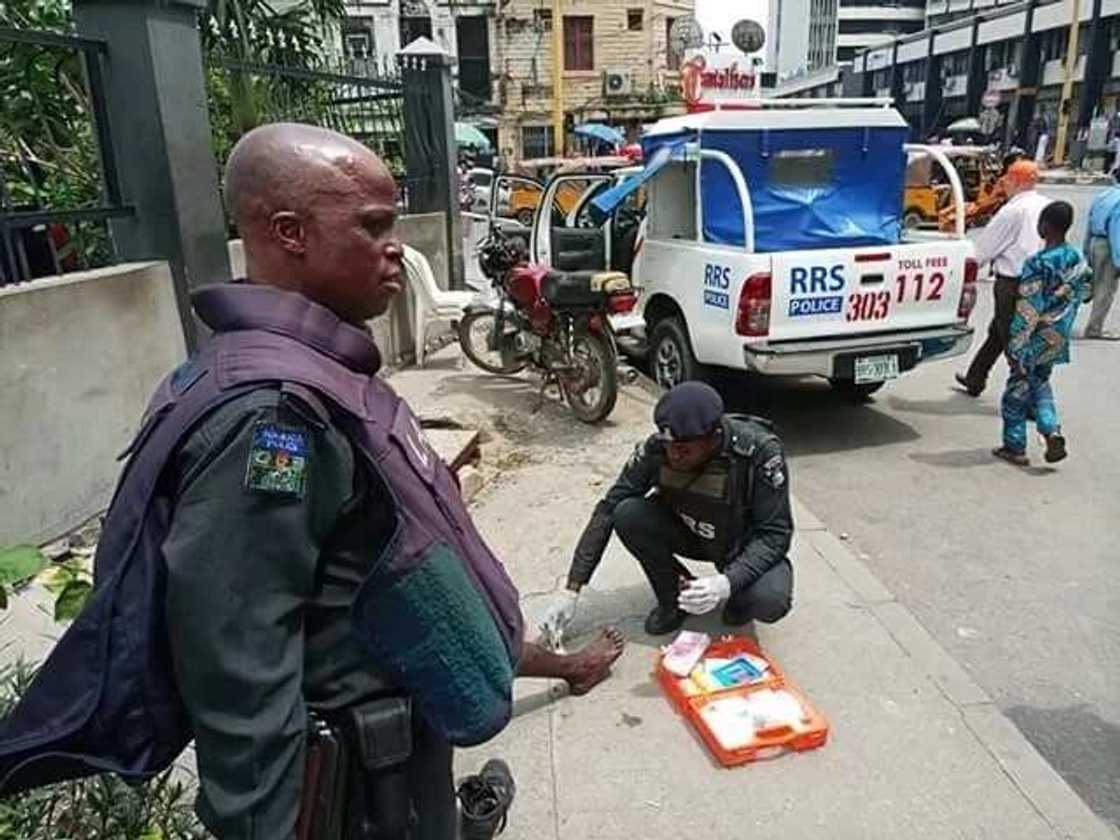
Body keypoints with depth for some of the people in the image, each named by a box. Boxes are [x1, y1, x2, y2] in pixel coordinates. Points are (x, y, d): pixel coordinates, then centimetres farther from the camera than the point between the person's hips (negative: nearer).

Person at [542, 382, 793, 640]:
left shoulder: (760, 451, -30)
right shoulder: (656, 449, -24)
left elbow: (777, 533, -24)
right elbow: (608, 510, -18)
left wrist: (728, 581, -41)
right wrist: (571, 590, -22)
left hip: (748, 544, -2)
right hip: (691, 534, 3)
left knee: (771, 601, -33)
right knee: (627, 514, -25)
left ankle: (741, 598, 4)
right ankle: (673, 598, -2)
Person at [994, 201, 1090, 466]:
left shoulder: (1037, 264, -22)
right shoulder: (1077, 259, 0)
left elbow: (1028, 311, -21)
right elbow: (1076, 297, 10)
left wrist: (1015, 346, -16)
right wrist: (1063, 328, 21)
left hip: (1036, 339, -7)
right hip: (1058, 338, 7)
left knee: (1017, 390, 7)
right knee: (1040, 384, 24)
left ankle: (1015, 447, 15)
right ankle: (1052, 431, 8)